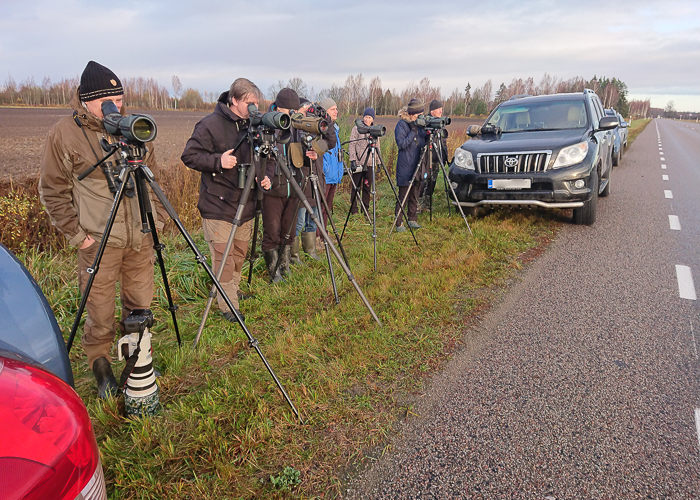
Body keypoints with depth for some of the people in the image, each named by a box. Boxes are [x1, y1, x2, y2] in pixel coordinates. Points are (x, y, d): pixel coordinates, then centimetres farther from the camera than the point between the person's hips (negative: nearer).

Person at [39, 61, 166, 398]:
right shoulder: (63, 134, -6)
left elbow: (152, 178, 15)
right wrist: (76, 235, -7)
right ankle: (101, 366, 29)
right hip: (99, 242, -4)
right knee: (101, 313, 5)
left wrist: (157, 218, 8)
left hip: (140, 238, 4)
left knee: (141, 306, 15)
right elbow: (52, 192, -3)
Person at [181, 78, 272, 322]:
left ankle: (233, 291, 35)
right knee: (223, 258, -3)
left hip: (246, 205, 6)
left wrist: (263, 176, -1)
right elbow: (189, 156, -10)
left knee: (239, 256, 16)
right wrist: (218, 161, -24)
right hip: (218, 205, -6)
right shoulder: (210, 124, -11)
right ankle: (228, 306, 10)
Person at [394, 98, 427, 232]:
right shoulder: (401, 124, -7)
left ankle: (412, 219, 23)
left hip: (418, 165, 6)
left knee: (415, 194, 12)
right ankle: (399, 223, 4)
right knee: (403, 195, -4)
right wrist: (413, 131, -20)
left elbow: (424, 142, 14)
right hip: (405, 166, -6)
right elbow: (401, 144, -15)